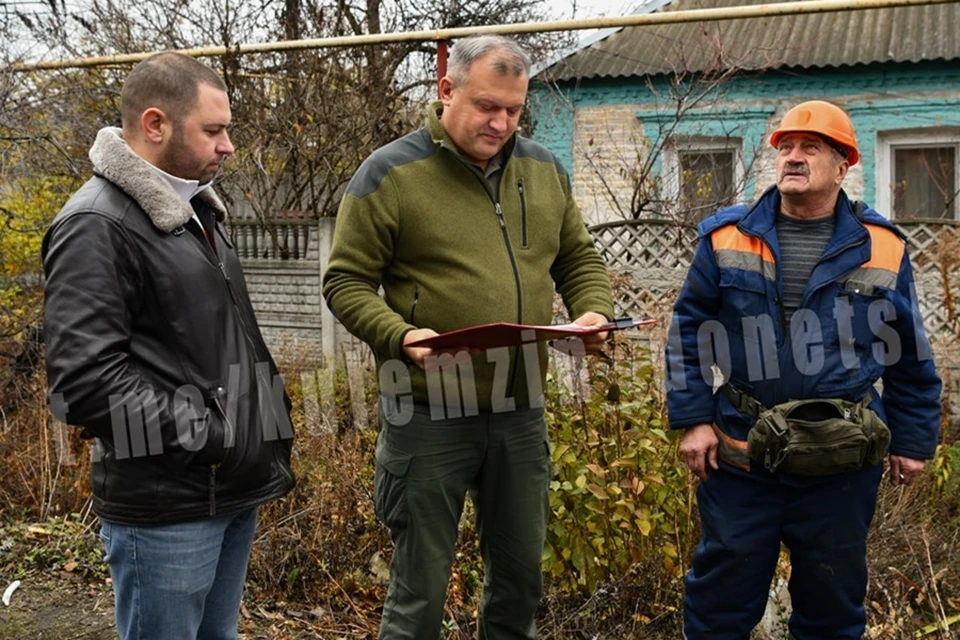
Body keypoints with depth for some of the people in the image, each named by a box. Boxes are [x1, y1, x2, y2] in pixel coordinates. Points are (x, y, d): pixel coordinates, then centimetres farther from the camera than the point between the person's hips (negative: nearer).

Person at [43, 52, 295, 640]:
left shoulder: (197, 209, 15)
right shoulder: (96, 226, -15)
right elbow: (86, 380, -23)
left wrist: (269, 433, 14)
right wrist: (203, 437, -18)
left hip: (235, 491, 9)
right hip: (166, 507, -9)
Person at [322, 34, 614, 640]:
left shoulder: (543, 169, 8)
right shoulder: (391, 173, -8)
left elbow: (580, 258, 17)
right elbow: (347, 281, -7)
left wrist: (594, 311, -3)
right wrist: (398, 336, -24)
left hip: (521, 410, 5)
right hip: (429, 413, -5)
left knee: (521, 573, 19)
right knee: (421, 587, 8)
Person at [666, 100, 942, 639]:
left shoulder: (882, 249, 1)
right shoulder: (726, 238, 0)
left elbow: (910, 358, 8)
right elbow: (688, 332, 4)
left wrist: (914, 441, 8)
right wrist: (694, 418, -2)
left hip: (843, 467, 1)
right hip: (739, 459, 0)